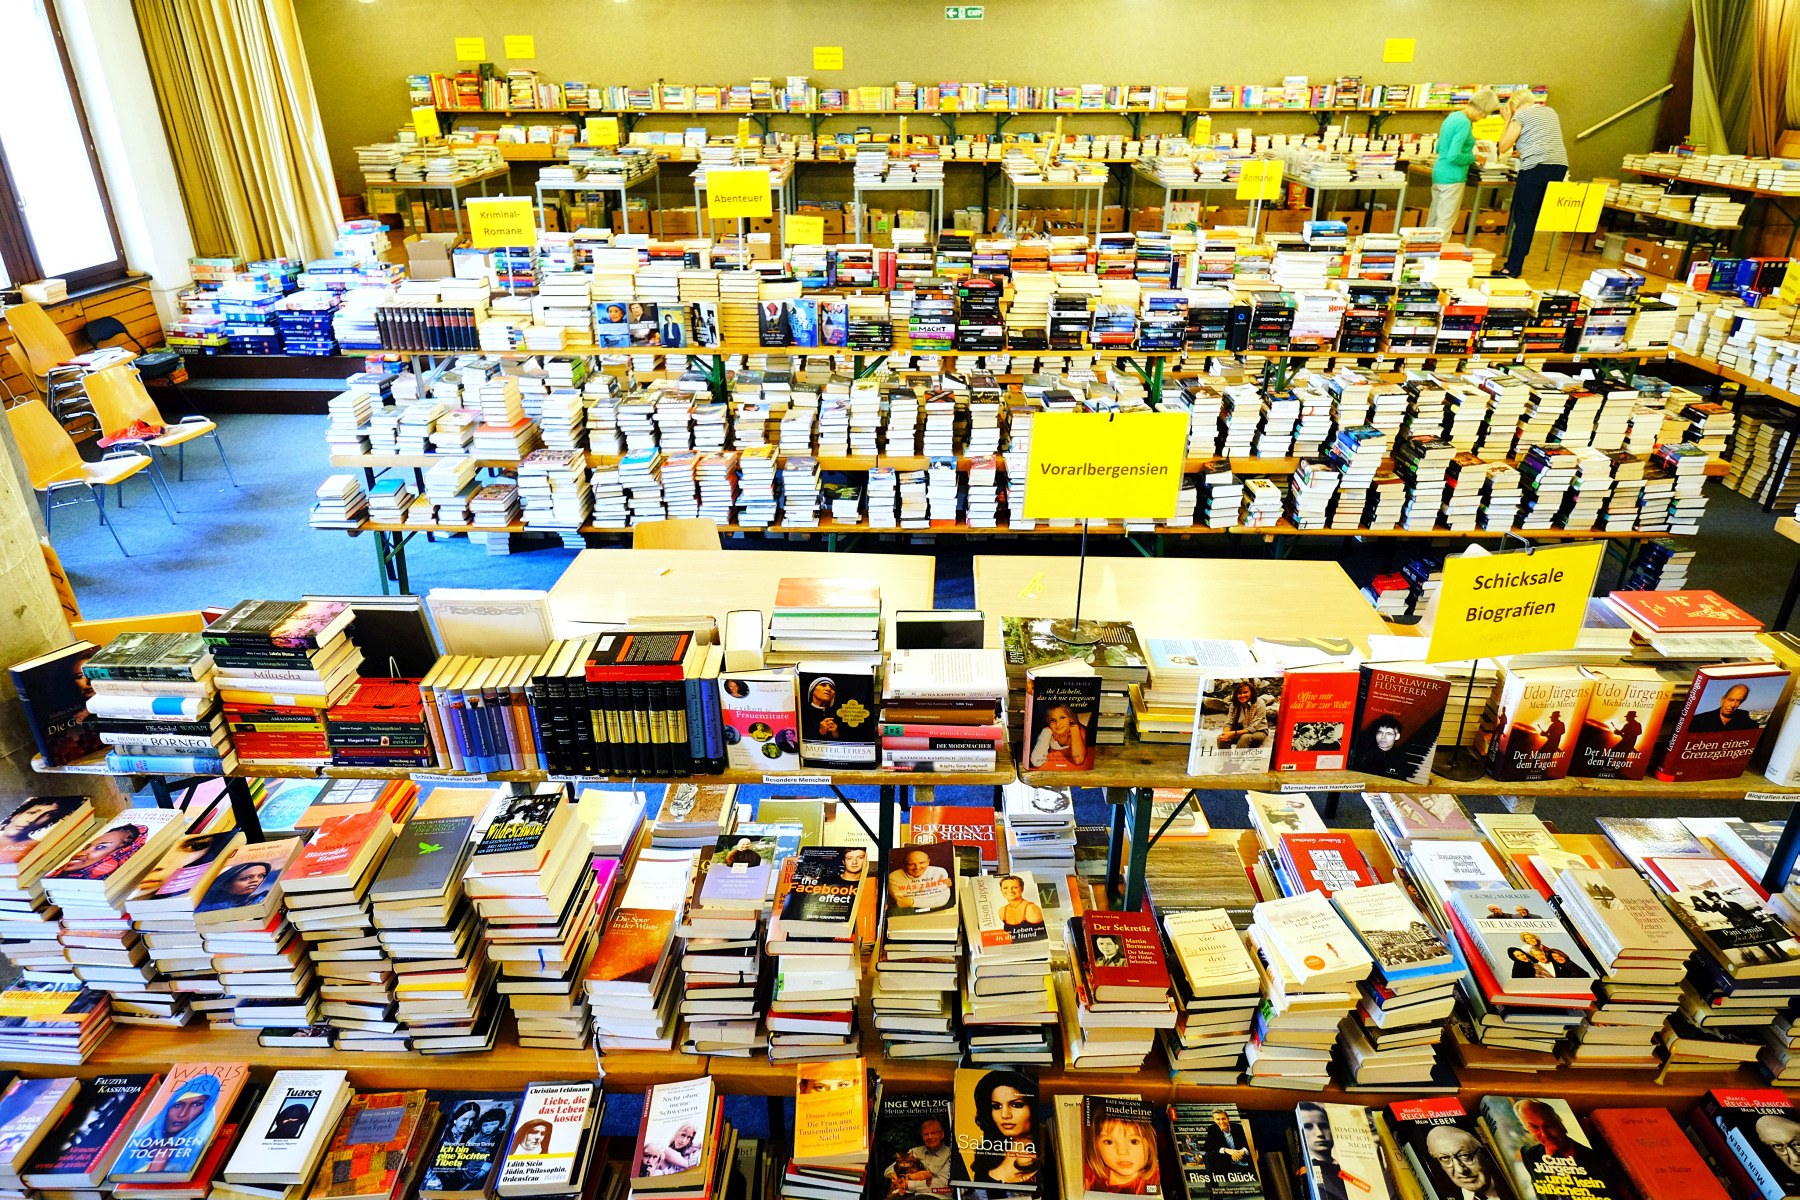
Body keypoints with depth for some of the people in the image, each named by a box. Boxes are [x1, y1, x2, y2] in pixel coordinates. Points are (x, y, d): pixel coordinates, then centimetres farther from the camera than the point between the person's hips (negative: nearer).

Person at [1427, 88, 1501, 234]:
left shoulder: (1453, 116, 11)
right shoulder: (1464, 123, -17)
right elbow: (1454, 156, -22)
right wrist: (1474, 158, -6)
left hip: (1438, 173, 9)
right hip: (1452, 177, -9)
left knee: (1432, 221, 14)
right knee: (1445, 225, -4)